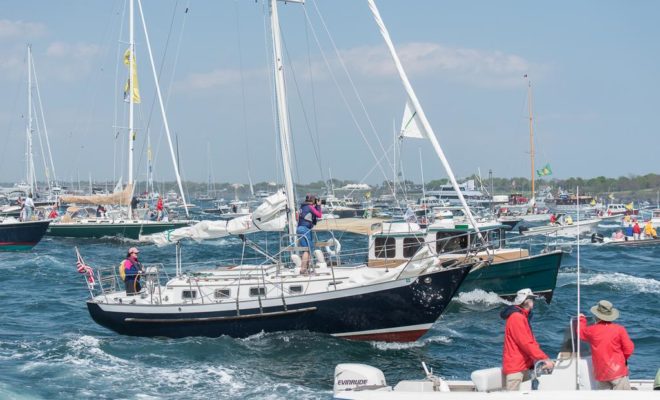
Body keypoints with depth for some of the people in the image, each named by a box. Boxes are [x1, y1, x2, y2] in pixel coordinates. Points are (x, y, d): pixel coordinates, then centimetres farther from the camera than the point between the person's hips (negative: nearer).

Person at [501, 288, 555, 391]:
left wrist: (545, 359, 8)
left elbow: (531, 341, 18)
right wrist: (544, 359, -19)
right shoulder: (516, 317, -15)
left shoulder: (522, 317, 18)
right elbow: (526, 344, -20)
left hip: (523, 366, 10)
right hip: (515, 367, -10)